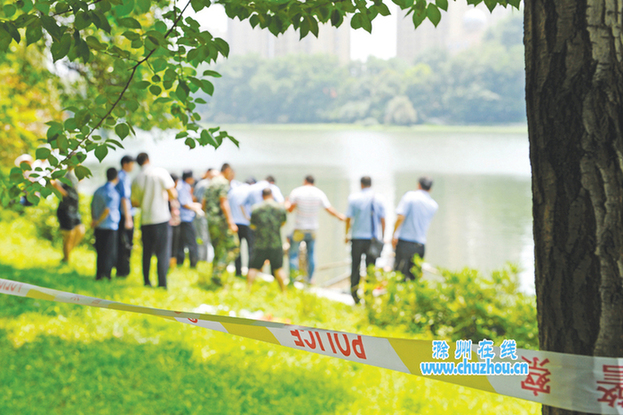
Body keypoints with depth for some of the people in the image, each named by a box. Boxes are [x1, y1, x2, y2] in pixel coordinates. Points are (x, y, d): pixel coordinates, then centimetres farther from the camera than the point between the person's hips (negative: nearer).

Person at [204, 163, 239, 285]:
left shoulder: (211, 183, 18)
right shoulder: (223, 183, -9)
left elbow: (204, 204, 23)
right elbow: (224, 203, -18)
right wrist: (231, 222, -22)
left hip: (211, 221, 9)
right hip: (221, 220, -9)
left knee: (218, 251, 13)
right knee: (232, 248, -6)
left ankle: (216, 275, 11)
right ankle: (217, 273, -16)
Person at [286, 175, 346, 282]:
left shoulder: (296, 192, -5)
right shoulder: (320, 193, 1)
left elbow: (289, 209, -3)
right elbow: (330, 209, 1)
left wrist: (287, 202, 19)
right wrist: (340, 216, 18)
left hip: (299, 229, -3)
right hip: (313, 229, 3)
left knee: (293, 254, 2)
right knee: (310, 255, 13)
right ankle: (309, 279, 14)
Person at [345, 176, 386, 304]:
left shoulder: (354, 198, -2)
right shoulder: (378, 199, 0)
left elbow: (348, 218, -3)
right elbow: (382, 220, 0)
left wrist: (347, 234, 10)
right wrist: (382, 237, 10)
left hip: (357, 237, 0)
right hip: (373, 238, 0)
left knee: (355, 266, 8)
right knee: (371, 266, 5)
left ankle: (354, 293, 8)